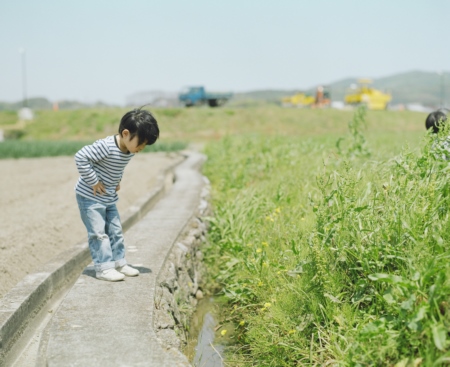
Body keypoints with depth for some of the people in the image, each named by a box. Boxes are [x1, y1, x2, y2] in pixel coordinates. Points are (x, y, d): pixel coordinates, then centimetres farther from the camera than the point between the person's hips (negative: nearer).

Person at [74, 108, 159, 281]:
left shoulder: (129, 151, -2)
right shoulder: (106, 147, -29)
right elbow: (80, 157, -30)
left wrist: (117, 181, 6)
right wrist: (93, 181, -24)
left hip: (109, 198, 8)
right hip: (90, 197, -8)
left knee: (115, 231, 13)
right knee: (98, 233, -5)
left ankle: (119, 262, 24)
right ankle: (103, 268, 1)